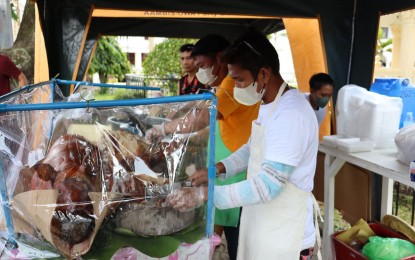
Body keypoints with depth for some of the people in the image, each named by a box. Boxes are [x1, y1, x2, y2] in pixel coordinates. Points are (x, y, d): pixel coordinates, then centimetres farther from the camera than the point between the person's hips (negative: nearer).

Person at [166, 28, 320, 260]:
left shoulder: (291, 114, -26)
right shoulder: (268, 105, 6)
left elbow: (268, 185, -29)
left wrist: (203, 194, -28)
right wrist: (216, 169, 4)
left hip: (284, 235, -8)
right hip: (260, 223, 9)